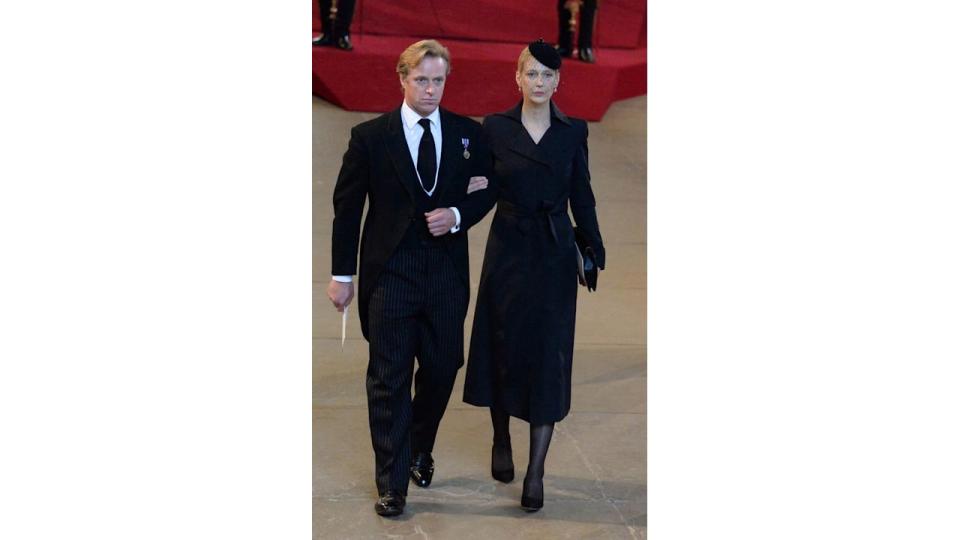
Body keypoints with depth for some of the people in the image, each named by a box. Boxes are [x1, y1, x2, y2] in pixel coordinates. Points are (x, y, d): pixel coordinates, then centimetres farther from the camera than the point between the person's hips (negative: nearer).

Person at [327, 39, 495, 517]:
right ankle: (391, 483, 10)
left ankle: (419, 450, 38)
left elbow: (486, 191, 12)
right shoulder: (370, 136, -3)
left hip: (447, 273, 3)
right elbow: (347, 207, 0)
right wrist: (342, 275, -1)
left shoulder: (468, 134, 4)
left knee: (442, 370, 11)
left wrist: (457, 216, -10)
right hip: (390, 273, -2)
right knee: (389, 379, 1)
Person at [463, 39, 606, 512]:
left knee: (548, 356, -3)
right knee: (502, 348, 9)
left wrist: (595, 251, 4)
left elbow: (581, 195, 6)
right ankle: (501, 443, 33)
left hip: (554, 255, 0)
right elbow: (483, 189, 4)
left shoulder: (573, 132, 2)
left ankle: (536, 473, 1)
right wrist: (478, 186, -18)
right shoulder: (495, 128, 0)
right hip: (507, 250, 0)